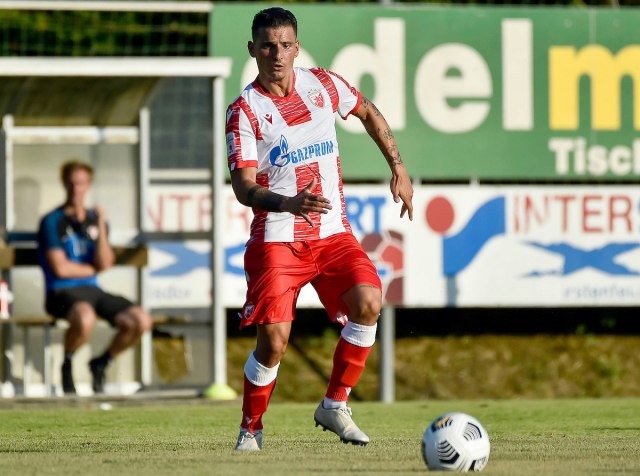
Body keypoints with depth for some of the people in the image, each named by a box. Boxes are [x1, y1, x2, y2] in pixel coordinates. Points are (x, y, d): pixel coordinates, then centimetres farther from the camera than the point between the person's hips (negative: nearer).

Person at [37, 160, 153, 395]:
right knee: (85, 317, -41)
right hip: (62, 292, -6)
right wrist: (93, 269, 3)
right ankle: (67, 364, -9)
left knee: (141, 320, -16)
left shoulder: (95, 219, 13)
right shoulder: (53, 222, -3)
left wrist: (101, 227, -10)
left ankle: (101, 363, 9)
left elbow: (105, 264, -1)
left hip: (92, 290, 6)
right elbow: (60, 268, -10)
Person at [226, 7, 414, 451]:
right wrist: (289, 204, -33)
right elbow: (243, 187, -14)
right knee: (273, 340, -13)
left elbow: (369, 113, 25)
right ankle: (251, 428, 12)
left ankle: (334, 406, -2)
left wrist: (399, 168, 19)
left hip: (333, 232, 3)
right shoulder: (244, 110, -7)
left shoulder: (323, 85, 5)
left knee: (369, 303, -20)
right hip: (277, 238, -3)